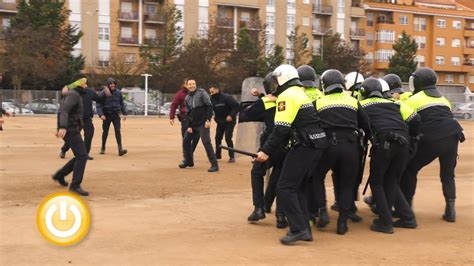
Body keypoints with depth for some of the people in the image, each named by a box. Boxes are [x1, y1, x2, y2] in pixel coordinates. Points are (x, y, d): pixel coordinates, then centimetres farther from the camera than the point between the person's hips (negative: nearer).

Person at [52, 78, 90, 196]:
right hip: (71, 130, -10)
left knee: (80, 156, 13)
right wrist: (63, 127, -40)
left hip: (72, 130, 10)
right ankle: (75, 185, -12)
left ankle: (59, 175, 24)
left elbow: (63, 111, 28)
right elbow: (64, 110, -27)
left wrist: (61, 128, 34)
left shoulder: (75, 95, 20)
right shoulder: (73, 94, -12)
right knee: (82, 156, -14)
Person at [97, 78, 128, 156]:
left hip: (116, 114, 1)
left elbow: (122, 103, 13)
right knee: (105, 132, 10)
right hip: (106, 115, -1)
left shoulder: (118, 92, 2)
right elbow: (99, 105, -9)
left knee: (118, 131, -10)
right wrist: (101, 114, -22)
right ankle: (103, 148, 28)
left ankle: (120, 149, -16)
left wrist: (124, 113, 10)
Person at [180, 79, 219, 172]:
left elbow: (209, 106, -12)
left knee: (206, 142, -14)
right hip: (193, 124, 7)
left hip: (203, 123, -7)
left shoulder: (201, 93, -7)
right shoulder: (187, 98, 12)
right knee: (186, 141, 11)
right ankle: (188, 161, 28)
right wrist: (189, 126, 5)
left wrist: (208, 120, -19)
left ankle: (214, 164, -11)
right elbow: (188, 113, 14)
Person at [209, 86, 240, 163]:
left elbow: (237, 105, -21)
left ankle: (232, 156, 0)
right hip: (220, 122, 6)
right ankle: (218, 155, 21)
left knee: (228, 138, -11)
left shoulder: (226, 97, -20)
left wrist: (231, 115, -25)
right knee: (218, 138, 7)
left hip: (229, 121, -6)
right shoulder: (212, 99, -1)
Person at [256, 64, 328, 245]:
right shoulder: (300, 93, 21)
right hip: (317, 144, 10)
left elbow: (281, 129, -17)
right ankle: (304, 229, 16)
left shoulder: (287, 96, -8)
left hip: (305, 145, -9)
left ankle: (298, 229, -10)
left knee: (285, 188, -5)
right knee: (297, 187, 16)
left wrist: (267, 151, -15)